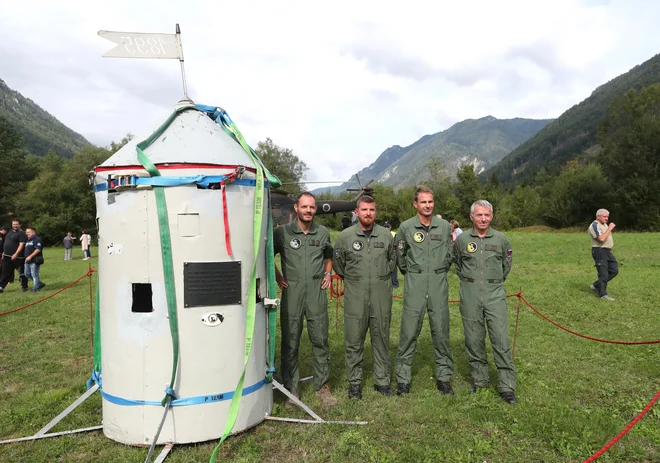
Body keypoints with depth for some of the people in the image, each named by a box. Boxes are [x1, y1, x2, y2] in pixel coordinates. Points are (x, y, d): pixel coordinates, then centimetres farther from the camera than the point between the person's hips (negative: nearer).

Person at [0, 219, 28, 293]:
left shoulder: (22, 234, -11)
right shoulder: (10, 231, 15)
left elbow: (21, 245, -20)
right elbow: (7, 243, 25)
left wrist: (16, 254, -28)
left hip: (17, 257, -8)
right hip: (7, 257, 8)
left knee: (22, 273, 3)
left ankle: (24, 287, 14)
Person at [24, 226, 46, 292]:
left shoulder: (37, 239, -13)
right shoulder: (28, 240, 18)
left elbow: (38, 249, -22)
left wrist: (30, 256, -25)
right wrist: (26, 258, 20)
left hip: (34, 261, -10)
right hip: (28, 261, 11)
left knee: (34, 275, -5)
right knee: (27, 274, 14)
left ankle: (35, 288, 3)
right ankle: (40, 284, 23)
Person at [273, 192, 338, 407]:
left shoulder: (323, 232, 9)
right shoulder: (282, 232, 0)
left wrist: (327, 273, 10)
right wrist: (278, 277, 2)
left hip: (317, 292, 2)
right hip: (292, 292, -2)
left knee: (320, 339, 5)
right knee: (290, 342, 4)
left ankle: (322, 386, 19)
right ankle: (291, 388, 18)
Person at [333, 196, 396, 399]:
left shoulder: (386, 235, 5)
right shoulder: (345, 236, 0)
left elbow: (392, 259, 20)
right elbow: (338, 264, 11)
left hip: (381, 296, 2)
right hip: (355, 296, -1)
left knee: (381, 338, 10)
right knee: (354, 340, 4)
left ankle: (382, 381, 24)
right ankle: (354, 382, 19)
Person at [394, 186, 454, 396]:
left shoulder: (444, 226, 4)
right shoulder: (406, 227, -1)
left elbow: (450, 254, 15)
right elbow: (399, 255, 12)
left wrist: (440, 272, 13)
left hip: (439, 284, 2)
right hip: (414, 284, -2)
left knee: (441, 331, 7)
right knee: (409, 331, 0)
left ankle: (443, 377, 21)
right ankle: (403, 377, 12)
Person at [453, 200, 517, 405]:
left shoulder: (501, 239, 2)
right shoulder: (462, 239, 1)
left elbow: (506, 265, 17)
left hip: (495, 294, -1)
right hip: (470, 295, 1)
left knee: (501, 339, -4)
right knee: (473, 339, 8)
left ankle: (507, 386, 6)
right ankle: (479, 379, 24)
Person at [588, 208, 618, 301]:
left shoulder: (604, 224, 16)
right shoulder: (595, 225, -14)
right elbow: (601, 239, -26)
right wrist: (609, 228, -20)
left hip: (607, 251, 9)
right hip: (599, 251, -9)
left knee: (614, 270, 8)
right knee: (603, 274, -6)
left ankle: (596, 286, 16)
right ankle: (603, 294, 3)